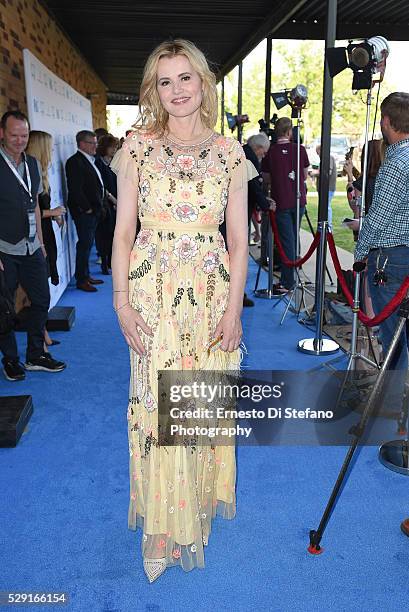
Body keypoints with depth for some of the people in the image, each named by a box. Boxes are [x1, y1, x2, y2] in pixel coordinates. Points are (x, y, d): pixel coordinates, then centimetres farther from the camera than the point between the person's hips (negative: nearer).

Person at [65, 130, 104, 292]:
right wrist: (87, 208, -16)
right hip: (84, 211, -9)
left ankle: (86, 276, 24)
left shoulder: (91, 160, 16)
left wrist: (98, 207, 13)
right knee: (84, 245, -4)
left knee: (88, 244, 14)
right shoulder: (75, 162, -14)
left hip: (93, 210, 9)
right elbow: (75, 189, -21)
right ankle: (81, 280, 4)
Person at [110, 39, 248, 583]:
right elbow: (123, 232, 1)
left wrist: (234, 308, -4)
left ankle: (203, 495, 37)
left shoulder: (229, 152, 4)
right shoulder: (137, 147, 2)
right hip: (154, 292, -1)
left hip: (213, 293, 1)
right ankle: (166, 522, 27)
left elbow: (238, 237, 3)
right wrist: (123, 302, -6)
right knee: (158, 405, 5)